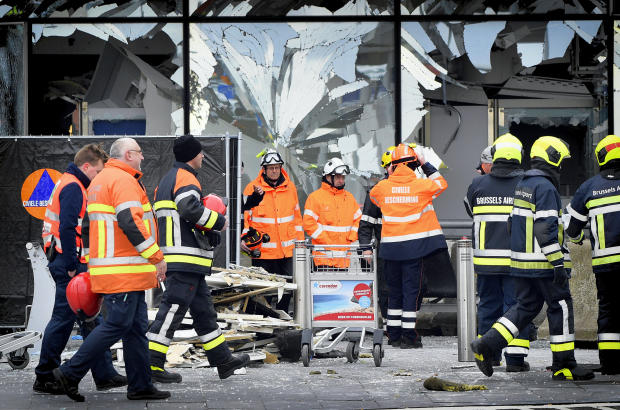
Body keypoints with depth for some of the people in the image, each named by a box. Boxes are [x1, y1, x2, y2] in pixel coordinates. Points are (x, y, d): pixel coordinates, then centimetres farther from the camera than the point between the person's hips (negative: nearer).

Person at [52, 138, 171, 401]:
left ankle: (140, 385, 12)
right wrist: (157, 257, -19)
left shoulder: (100, 181, 21)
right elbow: (130, 222, -23)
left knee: (137, 326, 11)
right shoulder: (123, 180, -12)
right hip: (123, 271, -11)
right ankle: (71, 373, -5)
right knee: (118, 324, -9)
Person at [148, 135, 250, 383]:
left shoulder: (167, 180, 22)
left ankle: (223, 362, 21)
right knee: (173, 308, -11)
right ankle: (152, 364, -13)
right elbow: (190, 209, -26)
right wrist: (219, 221, -12)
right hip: (186, 258, -11)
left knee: (203, 309, 14)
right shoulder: (186, 178, -10)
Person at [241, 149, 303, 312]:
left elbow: (297, 216, 17)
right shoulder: (253, 188, -1)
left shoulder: (290, 187, 10)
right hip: (263, 250, -3)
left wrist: (300, 240, 15)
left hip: (288, 249, 3)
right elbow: (245, 215, -1)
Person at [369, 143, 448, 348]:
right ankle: (409, 337, -1)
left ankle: (394, 335, 16)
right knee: (412, 290, 1)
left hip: (390, 245, 3)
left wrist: (389, 176, 22)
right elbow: (441, 183, 13)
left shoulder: (382, 186, 0)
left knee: (395, 291, 13)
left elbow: (374, 197, 23)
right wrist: (425, 164, 17)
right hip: (413, 245, -3)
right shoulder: (421, 185, -6)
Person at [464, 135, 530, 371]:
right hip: (516, 259, -3)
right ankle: (515, 358, -4)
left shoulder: (478, 185, 1)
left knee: (489, 304, 13)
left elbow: (470, 210, 18)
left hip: (485, 259, 3)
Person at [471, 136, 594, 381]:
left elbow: (513, 223, 20)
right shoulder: (545, 187, -15)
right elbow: (546, 229, -21)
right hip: (542, 264, -9)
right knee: (561, 307, 1)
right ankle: (564, 365, 5)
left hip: (521, 262, 9)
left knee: (525, 307, 13)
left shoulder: (523, 185, 14)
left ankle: (486, 345, 1)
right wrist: (558, 263, -21)